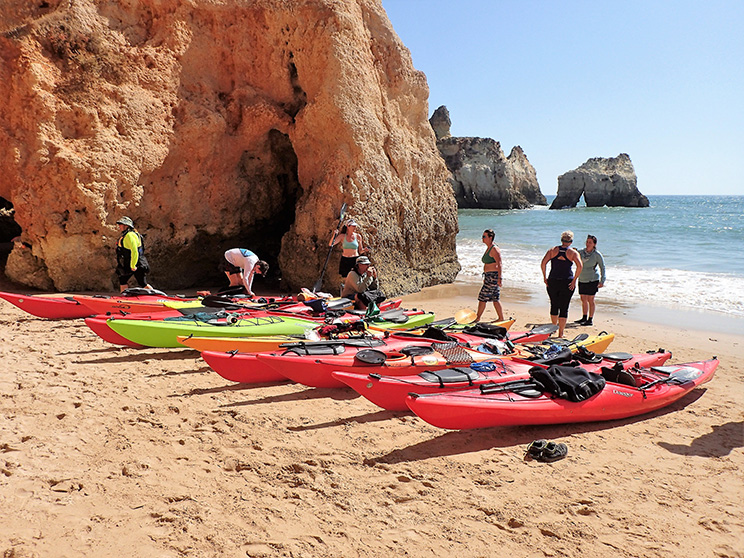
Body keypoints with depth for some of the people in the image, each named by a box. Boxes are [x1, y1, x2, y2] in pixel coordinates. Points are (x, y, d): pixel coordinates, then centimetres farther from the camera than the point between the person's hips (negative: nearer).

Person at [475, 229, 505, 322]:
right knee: (495, 299, 12)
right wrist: (485, 277, 24)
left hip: (494, 276, -10)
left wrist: (499, 278, -26)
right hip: (489, 276, 10)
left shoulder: (494, 249, -14)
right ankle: (501, 318, 17)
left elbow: (499, 264, -20)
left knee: (482, 297, -4)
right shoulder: (488, 248, 16)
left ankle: (477, 318, 4)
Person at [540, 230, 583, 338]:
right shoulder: (573, 252, 0)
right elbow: (580, 265, -16)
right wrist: (574, 280, -10)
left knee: (554, 306, 19)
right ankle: (560, 334, 6)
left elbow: (543, 263, -6)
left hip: (552, 281, 2)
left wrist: (544, 277, 1)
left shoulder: (553, 250, 6)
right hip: (567, 282, -2)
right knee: (564, 308, 5)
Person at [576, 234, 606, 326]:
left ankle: (590, 320, 8)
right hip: (582, 280, 5)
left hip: (592, 280, -5)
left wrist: (602, 281, -9)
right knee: (583, 299, 13)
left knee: (590, 300, -1)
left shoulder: (597, 255, -8)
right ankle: (584, 318, 26)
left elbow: (602, 268, -3)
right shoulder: (581, 252, 3)